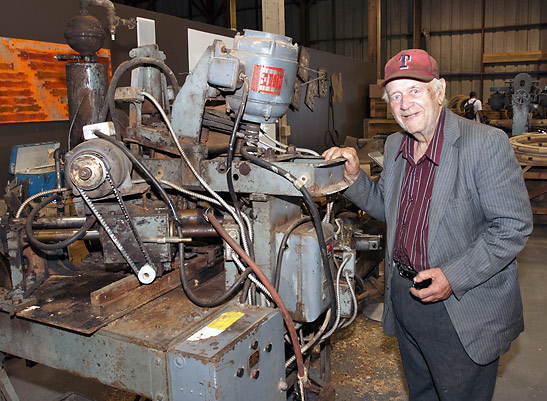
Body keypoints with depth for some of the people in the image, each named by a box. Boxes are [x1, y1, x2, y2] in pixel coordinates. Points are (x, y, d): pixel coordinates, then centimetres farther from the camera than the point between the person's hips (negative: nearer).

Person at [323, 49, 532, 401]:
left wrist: (453, 277, -24)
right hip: (404, 297, 6)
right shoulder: (395, 145, 4)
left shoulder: (486, 143, -18)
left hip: (462, 312, -6)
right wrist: (354, 177, -3)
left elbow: (514, 225, -18)